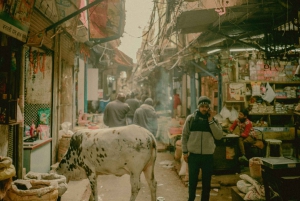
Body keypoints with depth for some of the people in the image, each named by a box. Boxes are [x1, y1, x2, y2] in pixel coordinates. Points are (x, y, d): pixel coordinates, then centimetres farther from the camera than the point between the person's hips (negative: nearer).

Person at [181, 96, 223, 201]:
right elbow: (185, 135, 2)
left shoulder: (213, 120, 2)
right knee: (192, 180, 12)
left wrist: (210, 120, -12)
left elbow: (219, 136, -9)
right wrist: (185, 152, -1)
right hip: (193, 154, -1)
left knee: (206, 181, 12)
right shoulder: (191, 118, -2)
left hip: (208, 155, 1)